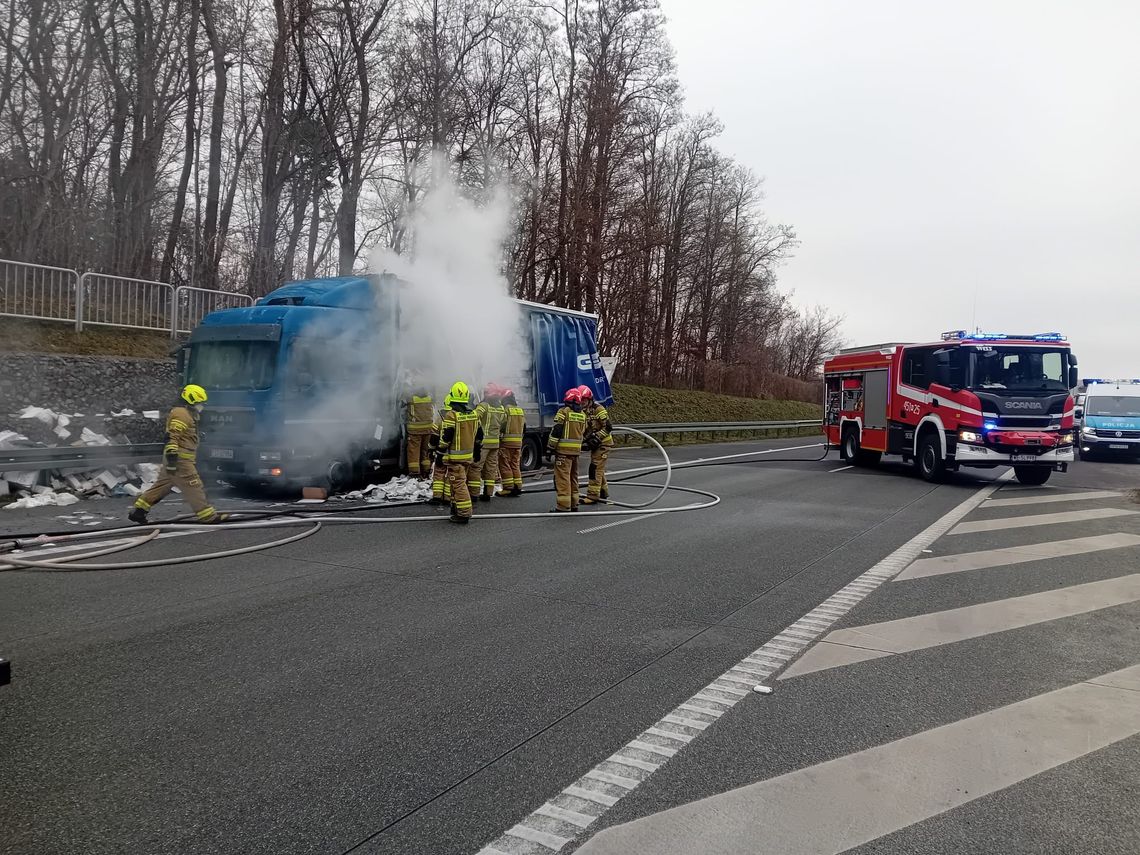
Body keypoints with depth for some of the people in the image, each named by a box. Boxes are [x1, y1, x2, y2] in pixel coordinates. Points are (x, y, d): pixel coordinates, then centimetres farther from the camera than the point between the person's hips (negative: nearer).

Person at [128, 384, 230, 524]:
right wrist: (172, 459, -27)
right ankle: (207, 516, -3)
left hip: (179, 459, 11)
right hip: (180, 460, -11)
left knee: (162, 485, 13)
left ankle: (138, 511, 17)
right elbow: (171, 437, -22)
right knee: (194, 487, -7)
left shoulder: (187, 414, 21)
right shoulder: (180, 414, -13)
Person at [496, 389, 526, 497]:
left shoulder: (505, 410, -10)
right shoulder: (521, 411, 13)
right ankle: (518, 487, 11)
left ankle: (508, 488, -4)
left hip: (506, 441, -7)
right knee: (515, 464, 13)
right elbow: (524, 428, 18)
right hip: (518, 442, 7)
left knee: (504, 464, -1)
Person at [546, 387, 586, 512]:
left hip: (563, 450, -7)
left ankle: (563, 505, -8)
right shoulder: (582, 415, 12)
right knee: (573, 477, 17)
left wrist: (550, 447, -8)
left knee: (563, 477, -6)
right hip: (576, 450, 7)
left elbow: (556, 431, -12)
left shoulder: (563, 412, -9)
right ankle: (574, 504, 23)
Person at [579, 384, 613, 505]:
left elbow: (608, 427, -19)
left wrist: (597, 437, -23)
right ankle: (603, 492, 31)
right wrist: (585, 440, 1)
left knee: (595, 468, -12)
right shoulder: (583, 412, 10)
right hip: (594, 444, 9)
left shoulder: (599, 409, -16)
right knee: (599, 469, 17)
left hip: (603, 443, -9)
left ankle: (593, 496, -12)